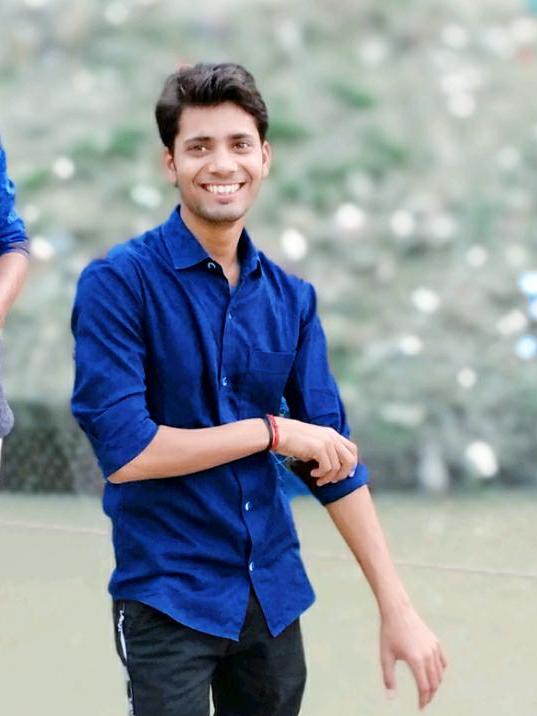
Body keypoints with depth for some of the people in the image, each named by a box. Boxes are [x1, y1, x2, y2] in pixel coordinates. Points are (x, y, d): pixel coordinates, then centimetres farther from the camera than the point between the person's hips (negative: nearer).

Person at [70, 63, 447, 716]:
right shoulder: (118, 282, -11)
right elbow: (122, 450, -18)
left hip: (274, 592, 5)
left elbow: (333, 455, 5)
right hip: (168, 601, -5)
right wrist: (271, 432, -11)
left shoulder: (292, 298, 5)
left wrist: (396, 606, -1)